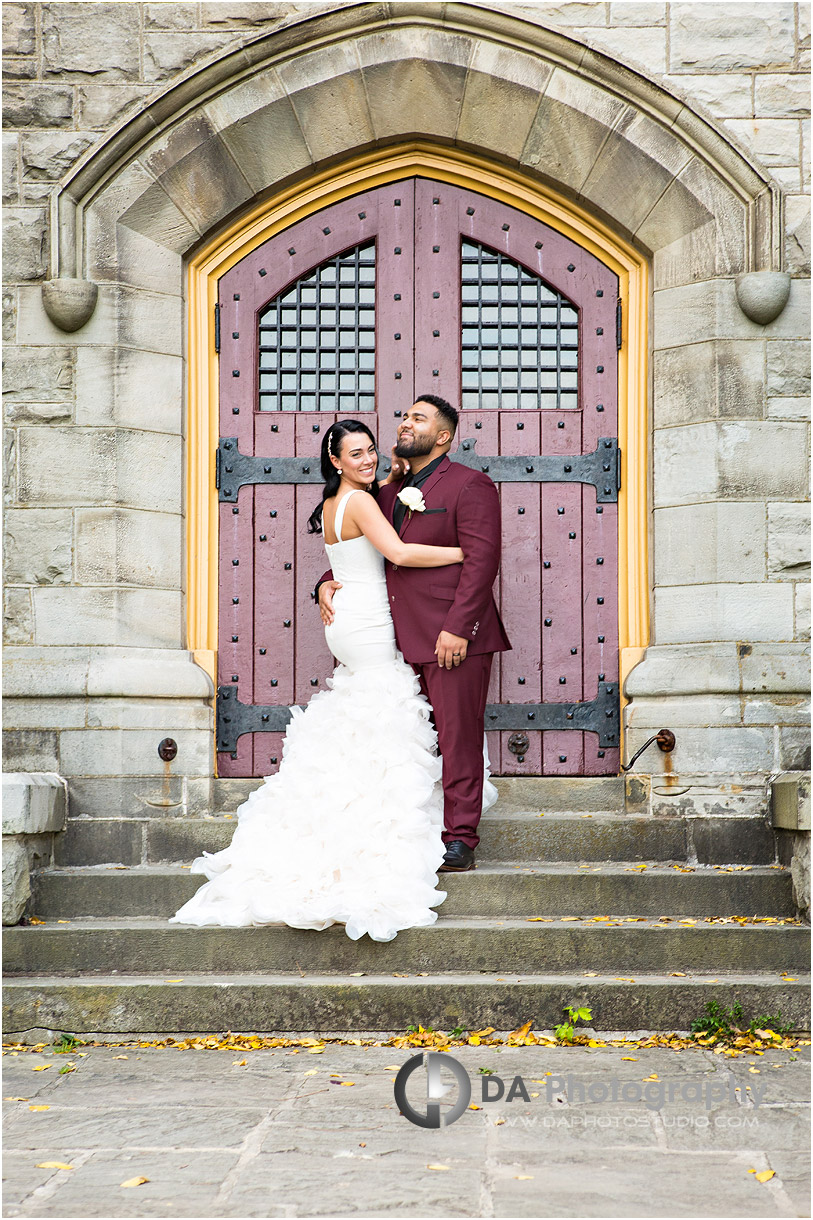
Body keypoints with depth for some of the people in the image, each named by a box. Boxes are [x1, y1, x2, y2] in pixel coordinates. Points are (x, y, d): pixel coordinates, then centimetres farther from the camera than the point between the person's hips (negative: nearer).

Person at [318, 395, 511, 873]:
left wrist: (457, 629, -19)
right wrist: (329, 582, 10)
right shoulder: (392, 492, 19)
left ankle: (461, 840, 2)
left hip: (454, 640, -7)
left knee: (459, 739, -3)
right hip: (406, 641, 7)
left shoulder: (469, 484, -4)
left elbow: (482, 561, -12)